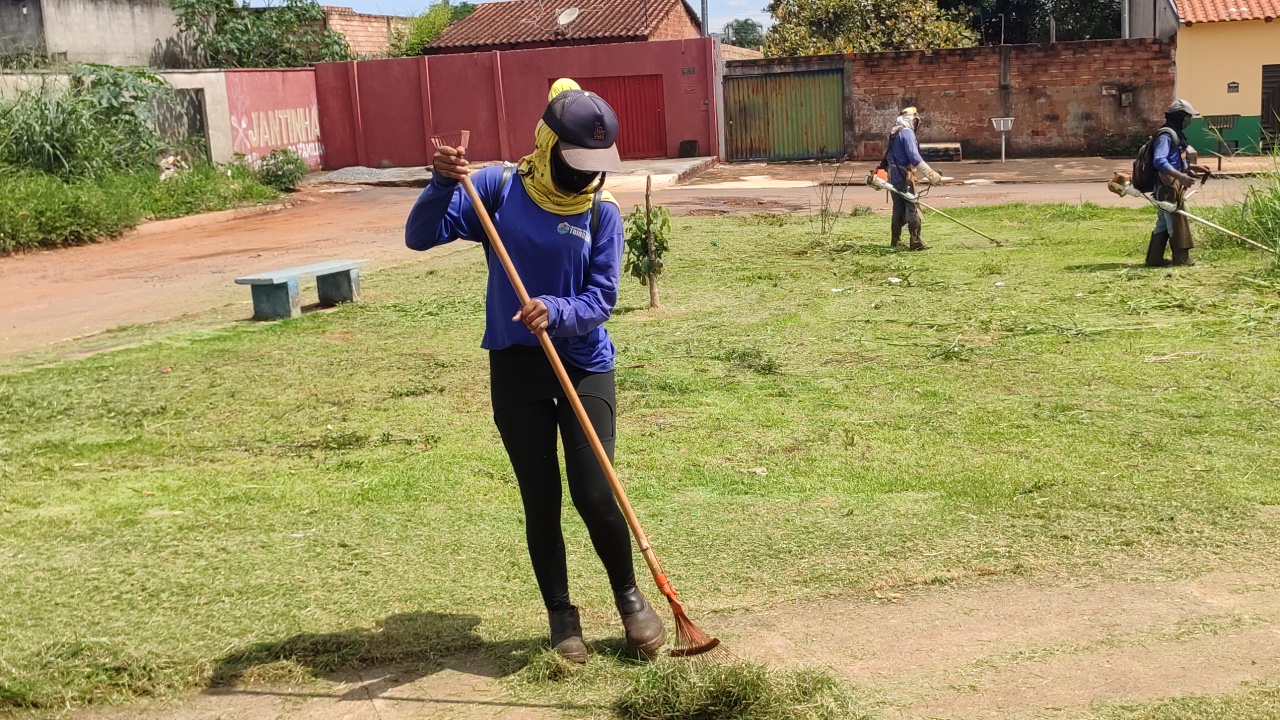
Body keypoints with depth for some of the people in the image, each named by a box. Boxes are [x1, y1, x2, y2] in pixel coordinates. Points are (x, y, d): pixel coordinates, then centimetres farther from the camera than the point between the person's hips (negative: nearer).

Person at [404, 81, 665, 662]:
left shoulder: (602, 213, -4)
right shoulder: (499, 189, -4)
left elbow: (601, 299, -9)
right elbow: (420, 236, -9)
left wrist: (555, 311, -29)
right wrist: (444, 183, -26)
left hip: (585, 367, 0)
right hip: (516, 368, 0)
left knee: (594, 496, -6)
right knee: (540, 501, 5)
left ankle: (629, 596, 20)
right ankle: (561, 616, 23)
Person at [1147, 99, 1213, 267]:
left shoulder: (1176, 134, 18)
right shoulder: (1165, 135, -15)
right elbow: (1159, 161, -27)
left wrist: (1193, 169, 18)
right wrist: (1180, 176, -34)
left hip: (1170, 187, 11)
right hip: (1168, 187, -11)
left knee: (1163, 223, 12)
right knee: (1177, 223, -6)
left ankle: (1154, 258, 16)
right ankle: (1182, 259, -2)